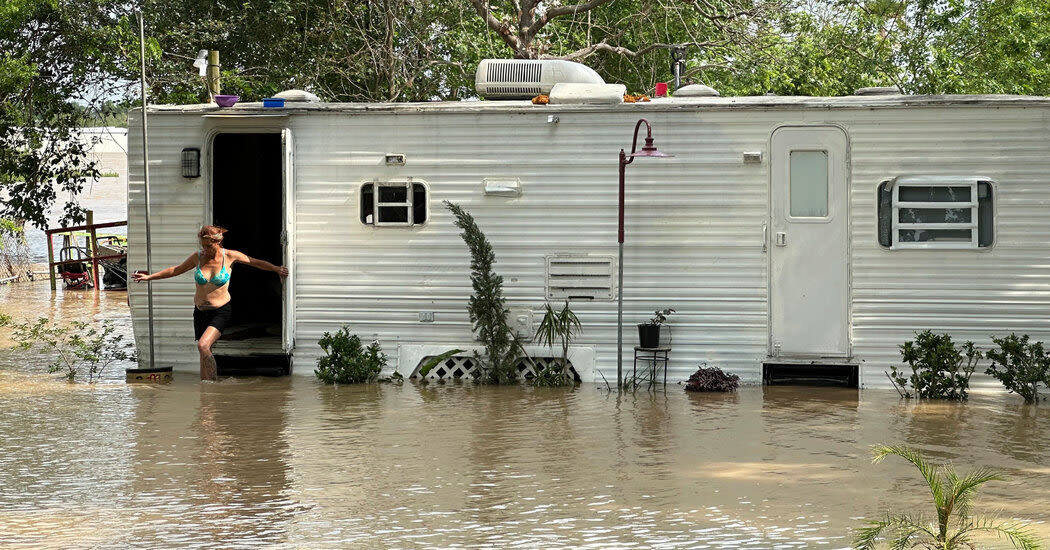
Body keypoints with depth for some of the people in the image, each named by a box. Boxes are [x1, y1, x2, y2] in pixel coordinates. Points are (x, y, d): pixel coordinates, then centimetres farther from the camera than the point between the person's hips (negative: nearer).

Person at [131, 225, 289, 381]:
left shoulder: (230, 256, -9)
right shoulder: (197, 257, -1)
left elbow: (256, 262, 4)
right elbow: (176, 270, 13)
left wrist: (276, 269, -3)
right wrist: (149, 277, 13)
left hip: (221, 311, -4)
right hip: (200, 311, 4)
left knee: (203, 345, -24)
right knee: (204, 355, 5)